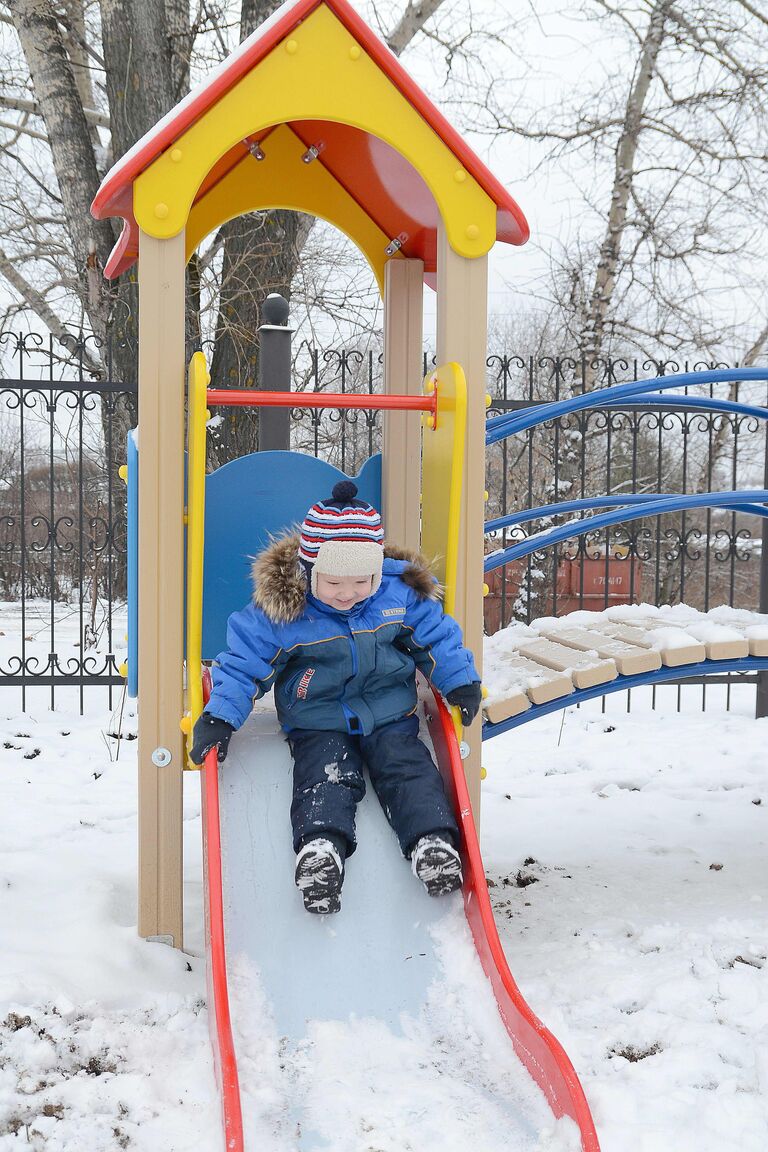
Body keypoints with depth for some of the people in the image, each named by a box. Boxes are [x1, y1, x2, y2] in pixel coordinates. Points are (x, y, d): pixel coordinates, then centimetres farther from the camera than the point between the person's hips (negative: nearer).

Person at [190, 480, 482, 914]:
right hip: (318, 725, -2)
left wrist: (462, 682, -2)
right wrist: (219, 717, -17)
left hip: (390, 717, 2)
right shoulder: (280, 610, -16)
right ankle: (320, 847, -38)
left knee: (409, 769, -15)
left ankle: (434, 839, -23)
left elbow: (437, 637, 5)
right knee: (327, 777, -23)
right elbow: (243, 661, -10)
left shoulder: (402, 594, -9)